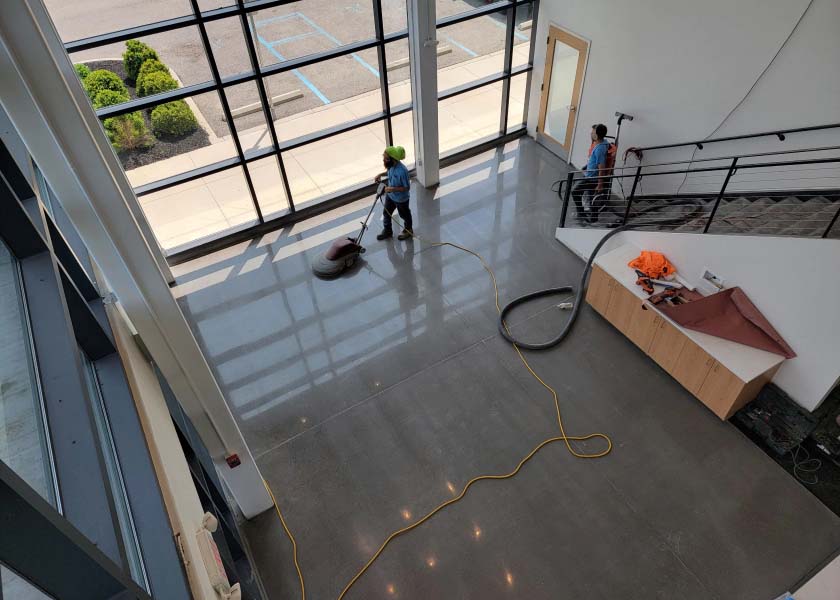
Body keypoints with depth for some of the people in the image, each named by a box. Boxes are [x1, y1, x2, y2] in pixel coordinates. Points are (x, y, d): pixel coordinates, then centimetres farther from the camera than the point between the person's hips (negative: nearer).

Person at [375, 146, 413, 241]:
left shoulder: (402, 171, -38)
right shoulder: (391, 165, -15)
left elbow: (407, 188, -28)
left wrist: (392, 189, -34)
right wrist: (381, 174, -6)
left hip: (401, 199, -7)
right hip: (390, 195, 7)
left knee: (404, 215, 20)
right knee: (386, 213, 23)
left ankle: (408, 230, 47)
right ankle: (387, 231, 47)